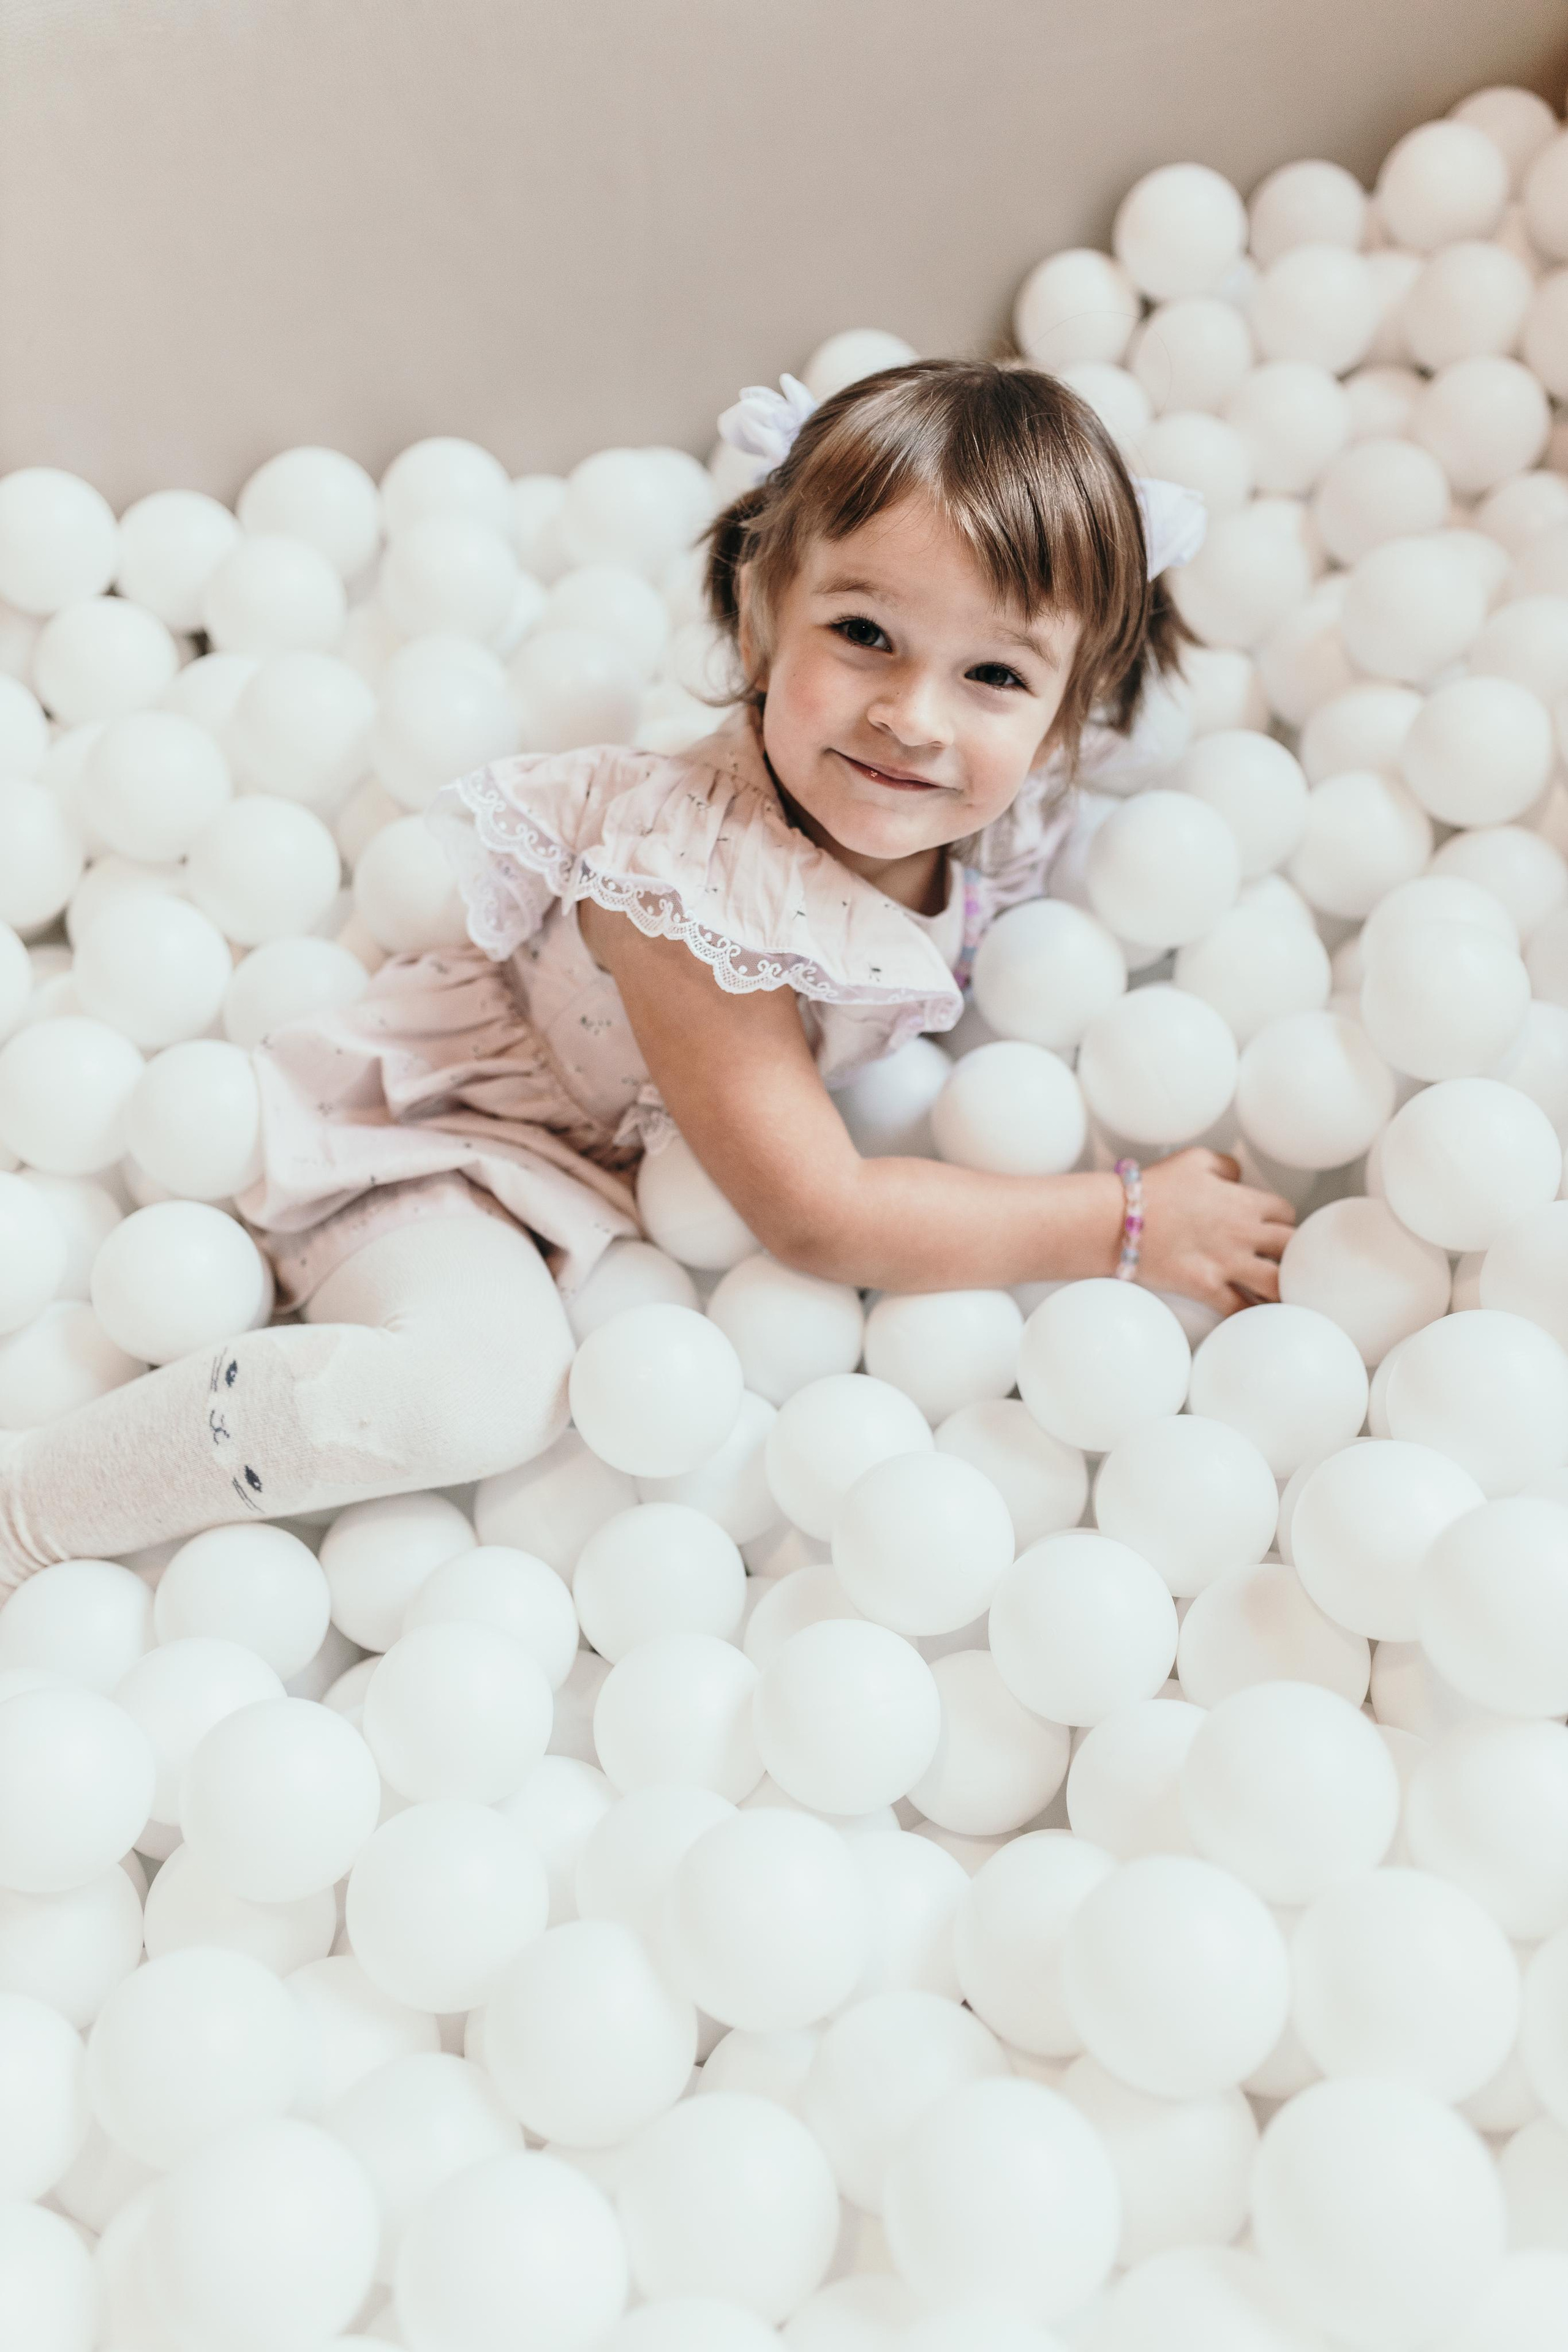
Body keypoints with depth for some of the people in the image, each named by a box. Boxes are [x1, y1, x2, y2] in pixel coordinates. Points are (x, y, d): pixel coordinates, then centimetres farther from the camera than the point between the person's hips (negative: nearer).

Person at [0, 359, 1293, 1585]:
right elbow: (819, 1217, -32)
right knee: (486, 1382, -29)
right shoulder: (690, 892, -36)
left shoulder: (1003, 810, -15)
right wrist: (1128, 1222, -28)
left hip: (658, 1166, 9)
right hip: (448, 1129, -8)